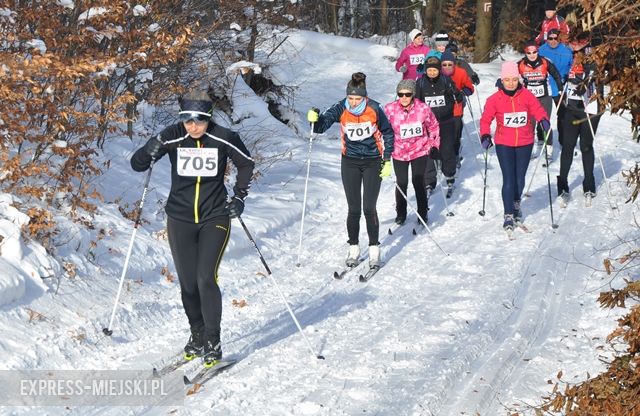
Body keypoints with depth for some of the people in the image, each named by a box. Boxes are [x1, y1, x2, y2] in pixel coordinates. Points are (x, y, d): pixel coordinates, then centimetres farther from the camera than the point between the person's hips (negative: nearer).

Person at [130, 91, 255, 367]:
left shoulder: (223, 139, -11)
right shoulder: (173, 137, -10)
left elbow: (246, 164, 9)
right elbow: (137, 164, -7)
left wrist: (239, 197, 4)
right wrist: (152, 150, -27)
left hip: (215, 218, -2)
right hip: (180, 220, 2)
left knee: (206, 279, -13)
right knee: (188, 283, 6)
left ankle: (213, 343, -1)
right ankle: (197, 335, 27)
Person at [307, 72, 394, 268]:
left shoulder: (374, 109, -15)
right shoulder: (341, 109, -13)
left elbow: (388, 133, -1)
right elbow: (321, 126, -16)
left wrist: (387, 161, -3)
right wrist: (315, 119, -39)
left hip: (373, 162, -2)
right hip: (350, 162, 2)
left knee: (369, 208, -6)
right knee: (354, 209, 2)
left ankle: (374, 250, 5)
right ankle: (353, 249, 14)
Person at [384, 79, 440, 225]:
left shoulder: (423, 108, -15)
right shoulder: (390, 109, -15)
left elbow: (433, 126, 4)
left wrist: (434, 144, 5)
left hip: (419, 151, -1)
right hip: (399, 152, 1)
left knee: (419, 183, 5)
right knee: (401, 184, 8)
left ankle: (423, 213, 24)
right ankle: (401, 213, 28)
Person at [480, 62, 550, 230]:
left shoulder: (527, 95, -4)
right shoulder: (495, 99, -6)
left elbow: (537, 110, -2)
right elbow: (486, 119, -2)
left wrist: (544, 120, -22)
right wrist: (485, 135, -16)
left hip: (525, 143, 2)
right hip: (504, 144, -2)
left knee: (520, 178, 10)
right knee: (508, 179, -7)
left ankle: (516, 204, 37)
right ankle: (509, 215, 2)